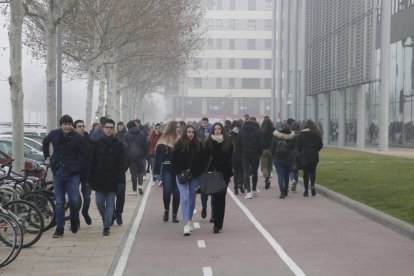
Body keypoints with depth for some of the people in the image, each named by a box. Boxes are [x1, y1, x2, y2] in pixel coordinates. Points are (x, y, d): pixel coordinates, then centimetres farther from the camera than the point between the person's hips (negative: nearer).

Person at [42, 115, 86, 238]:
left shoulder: (77, 137, -9)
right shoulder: (54, 134, 1)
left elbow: (83, 154, 0)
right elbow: (45, 142, 23)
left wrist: (78, 166, -2)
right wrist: (47, 156, 21)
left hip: (72, 174, -2)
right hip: (58, 172, 3)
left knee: (74, 200, -5)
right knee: (59, 202, 4)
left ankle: (74, 221, 23)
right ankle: (59, 228, 9)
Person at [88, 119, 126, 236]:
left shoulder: (118, 144, 1)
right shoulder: (97, 143, 5)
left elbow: (122, 163, -1)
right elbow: (92, 162, 5)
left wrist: (121, 180, -9)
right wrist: (91, 180, 0)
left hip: (112, 179, -2)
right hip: (99, 179, 2)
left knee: (110, 203, 0)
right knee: (99, 202, 3)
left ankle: (106, 226, 3)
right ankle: (107, 221, 26)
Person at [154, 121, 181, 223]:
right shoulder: (163, 142, -2)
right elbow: (158, 157, -3)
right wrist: (157, 172, -7)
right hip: (167, 170, -2)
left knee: (177, 193, 3)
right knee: (167, 191, -8)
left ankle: (174, 214, 14)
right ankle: (166, 210, 18)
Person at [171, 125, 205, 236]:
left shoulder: (199, 145, 2)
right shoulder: (179, 145, -5)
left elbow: (202, 160, 6)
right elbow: (174, 160, -1)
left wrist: (200, 172, -3)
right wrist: (178, 173, -8)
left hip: (195, 175, 3)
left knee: (192, 198, 14)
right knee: (184, 198, -11)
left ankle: (190, 220, 32)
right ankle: (186, 225, -15)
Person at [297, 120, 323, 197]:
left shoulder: (302, 133, -4)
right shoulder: (316, 133, 2)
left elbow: (299, 145, -4)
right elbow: (320, 145, 4)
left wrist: (301, 152, 12)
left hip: (305, 155, -2)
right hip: (314, 156, 2)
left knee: (306, 172, 5)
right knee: (313, 171, 12)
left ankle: (306, 190, 5)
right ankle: (312, 185, -12)